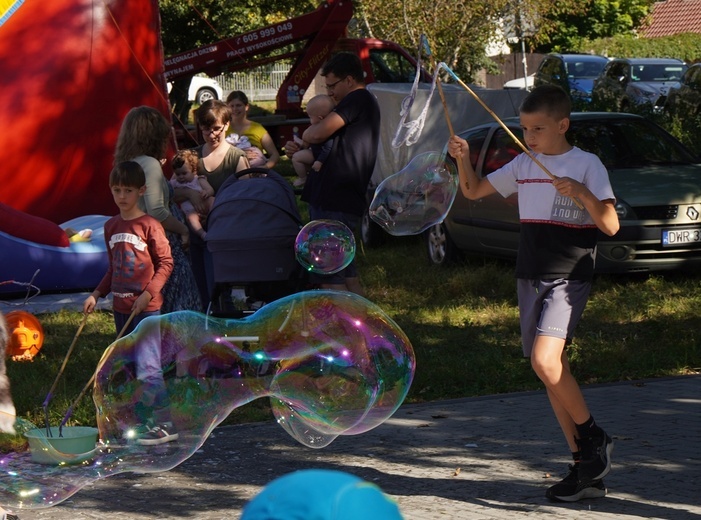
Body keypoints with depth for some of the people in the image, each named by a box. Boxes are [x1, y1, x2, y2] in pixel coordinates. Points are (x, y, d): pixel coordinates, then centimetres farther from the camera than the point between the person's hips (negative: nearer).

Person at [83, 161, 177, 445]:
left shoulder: (149, 225, -9)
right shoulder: (111, 227, 11)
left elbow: (166, 262, -7)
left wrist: (148, 293, -16)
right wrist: (96, 294, 11)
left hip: (146, 308, -7)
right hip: (121, 308, 7)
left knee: (147, 367, -12)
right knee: (129, 368, 10)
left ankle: (165, 424, -8)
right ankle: (144, 421, 17)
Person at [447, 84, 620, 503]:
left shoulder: (587, 165, -5)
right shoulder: (523, 166, 11)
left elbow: (611, 225, -11)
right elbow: (474, 191, 18)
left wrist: (582, 193, -25)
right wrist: (465, 160, 0)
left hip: (569, 278, -6)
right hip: (531, 277, 6)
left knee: (545, 360, -24)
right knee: (552, 368, 4)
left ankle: (594, 438, -4)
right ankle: (588, 472, 9)